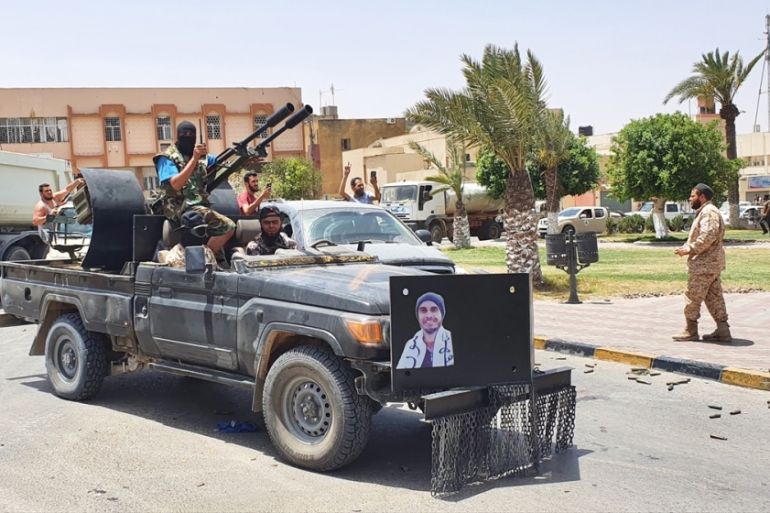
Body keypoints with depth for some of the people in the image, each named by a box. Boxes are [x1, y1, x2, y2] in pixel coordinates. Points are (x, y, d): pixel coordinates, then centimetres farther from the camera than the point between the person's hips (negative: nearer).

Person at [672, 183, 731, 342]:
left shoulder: (709, 212, -15)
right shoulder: (705, 212, 19)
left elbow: (707, 237, -26)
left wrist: (689, 250, -21)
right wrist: (687, 247, 10)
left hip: (704, 264, -11)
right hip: (711, 263, 11)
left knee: (693, 297, -3)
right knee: (714, 297, 10)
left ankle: (691, 331, 4)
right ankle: (722, 330, 11)